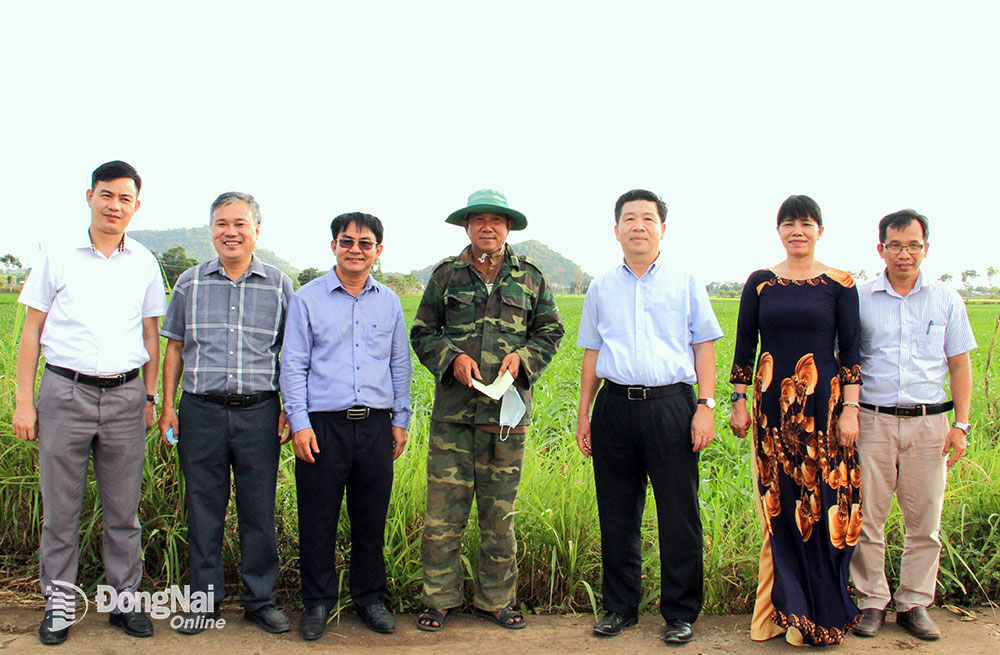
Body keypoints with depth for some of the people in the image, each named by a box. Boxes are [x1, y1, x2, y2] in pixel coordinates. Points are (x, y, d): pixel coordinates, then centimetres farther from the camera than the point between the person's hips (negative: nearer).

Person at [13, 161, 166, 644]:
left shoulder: (145, 264, 8)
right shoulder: (57, 258, 3)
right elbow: (32, 332, 5)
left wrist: (150, 397, 9)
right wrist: (23, 402, 0)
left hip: (125, 395, 1)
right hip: (65, 392, -1)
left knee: (123, 509, 7)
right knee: (60, 508, 5)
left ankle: (126, 599, 19)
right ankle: (59, 604, 19)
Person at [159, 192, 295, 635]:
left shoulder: (279, 286, 6)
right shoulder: (190, 283, 9)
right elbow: (174, 349, 12)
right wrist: (167, 407, 6)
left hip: (259, 411, -1)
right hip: (201, 411, 1)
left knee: (259, 510, 6)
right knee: (203, 509, 7)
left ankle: (260, 600, 19)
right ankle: (205, 599, 22)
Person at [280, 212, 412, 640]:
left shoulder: (389, 302, 11)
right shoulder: (307, 299, 3)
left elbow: (400, 364, 16)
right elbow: (293, 364, 1)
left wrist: (401, 420, 12)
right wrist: (299, 422, -7)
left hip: (375, 425, 2)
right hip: (324, 424, -2)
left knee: (372, 519, 9)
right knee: (318, 520, 3)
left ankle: (370, 597, 26)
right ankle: (318, 602, 20)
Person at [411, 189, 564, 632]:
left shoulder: (530, 277, 10)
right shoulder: (446, 274, 8)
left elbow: (550, 331, 15)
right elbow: (422, 332, 10)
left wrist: (522, 357, -4)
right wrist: (452, 357, -8)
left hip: (508, 409, 1)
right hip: (453, 410, -1)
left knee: (500, 513, 8)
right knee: (443, 511, 0)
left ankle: (496, 599, 22)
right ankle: (439, 599, 16)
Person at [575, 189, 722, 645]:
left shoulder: (685, 284, 8)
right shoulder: (601, 289, 13)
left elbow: (704, 349, 6)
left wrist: (706, 406, -3)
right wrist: (583, 414, 12)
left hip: (671, 405, -2)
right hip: (616, 406, 2)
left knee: (679, 515, 1)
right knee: (617, 515, 9)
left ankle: (680, 613, 15)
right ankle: (620, 607, 23)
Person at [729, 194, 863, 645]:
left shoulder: (839, 284, 2)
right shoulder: (760, 283, 6)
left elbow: (850, 350, 1)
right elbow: (744, 346, 8)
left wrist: (850, 409, -6)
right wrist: (738, 402, 4)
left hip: (823, 401, -1)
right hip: (773, 404, 2)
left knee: (823, 504, 1)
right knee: (778, 506, 5)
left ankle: (819, 612, 18)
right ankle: (782, 607, 18)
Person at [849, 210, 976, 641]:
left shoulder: (946, 301, 9)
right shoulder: (860, 298, 3)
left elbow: (960, 365, 12)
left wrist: (961, 425, 4)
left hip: (928, 423, 2)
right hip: (873, 421, -1)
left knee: (925, 522, 6)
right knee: (866, 519, 1)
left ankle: (914, 604, 20)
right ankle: (872, 602, 15)